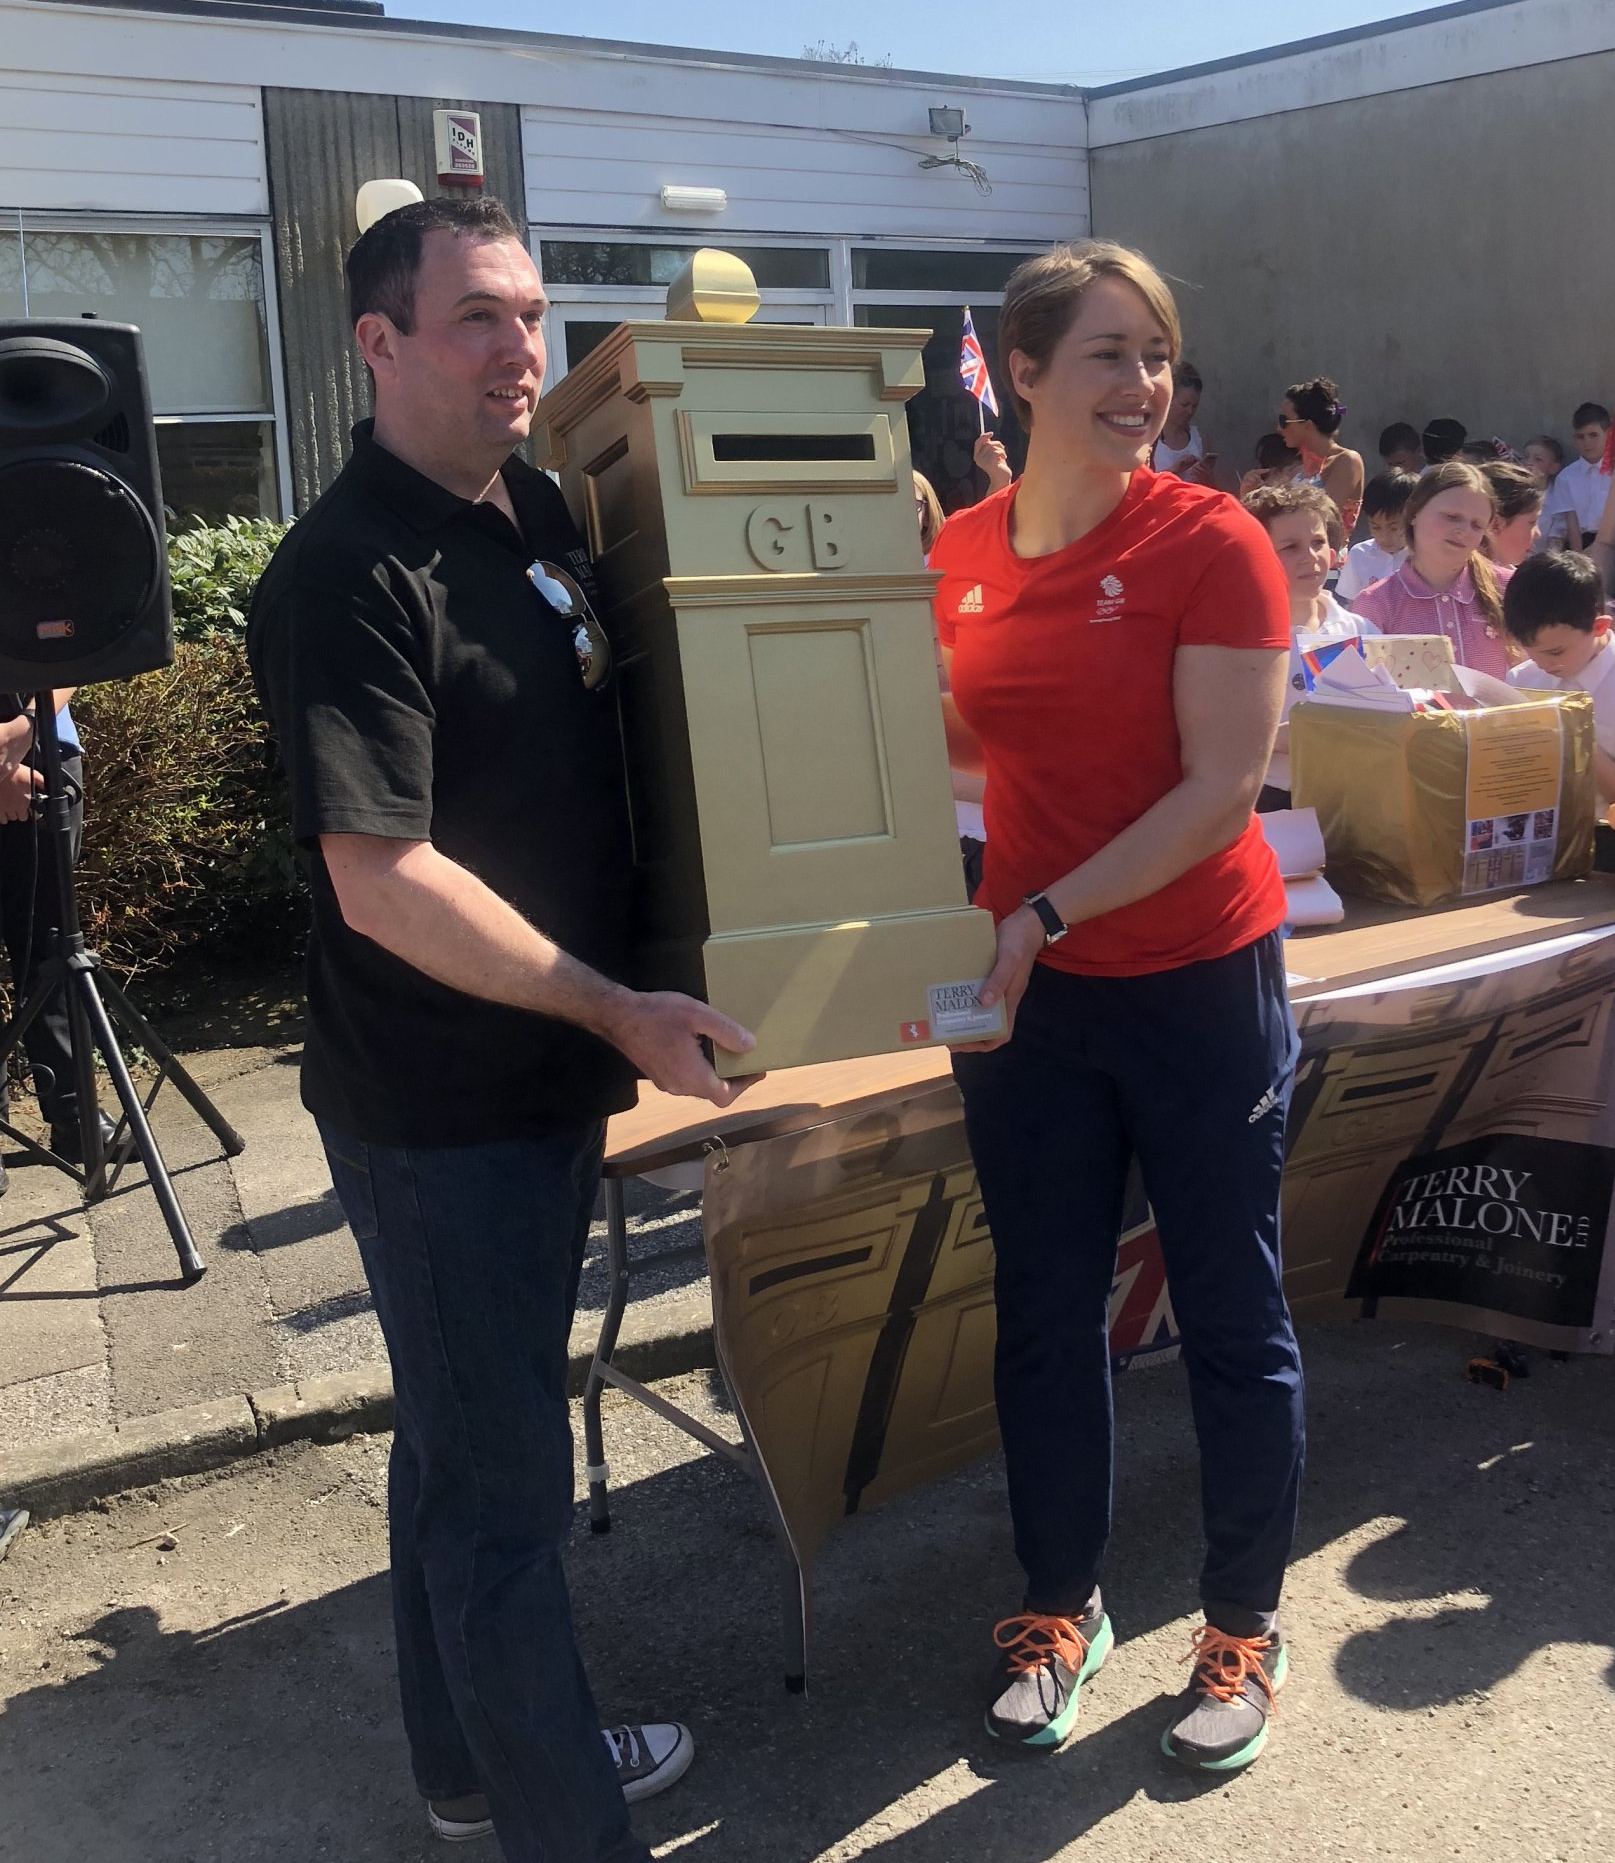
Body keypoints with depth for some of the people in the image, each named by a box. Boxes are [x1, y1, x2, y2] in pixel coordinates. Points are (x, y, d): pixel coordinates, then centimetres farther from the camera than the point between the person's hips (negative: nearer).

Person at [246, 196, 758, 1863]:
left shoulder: (540, 512, 8)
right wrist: (621, 1011, -20)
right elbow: (383, 880, -25)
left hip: (546, 1069, 9)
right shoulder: (350, 577, -19)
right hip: (436, 1104, -9)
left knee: (468, 1438, 22)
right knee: (504, 1481, 5)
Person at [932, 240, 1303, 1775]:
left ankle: (1244, 1624, 33)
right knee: (1044, 1310, 14)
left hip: (1198, 980, -3)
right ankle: (1060, 1606, 36)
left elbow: (1221, 788, -17)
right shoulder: (958, 555, 1)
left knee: (1230, 1313, 10)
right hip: (1024, 989, 4)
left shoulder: (1210, 542, -11)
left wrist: (1047, 914, -24)